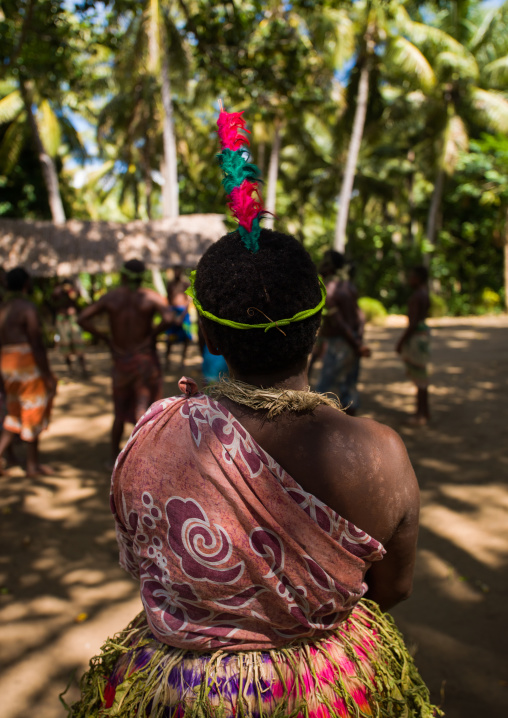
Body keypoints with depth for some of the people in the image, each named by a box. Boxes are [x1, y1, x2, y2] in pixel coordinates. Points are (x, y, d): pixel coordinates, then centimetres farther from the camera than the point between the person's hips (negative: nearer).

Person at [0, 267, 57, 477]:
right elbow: (37, 345, -19)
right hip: (28, 365, -8)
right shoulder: (28, 308, -15)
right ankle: (33, 465, 15)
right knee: (33, 413, 4)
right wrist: (48, 376, -14)